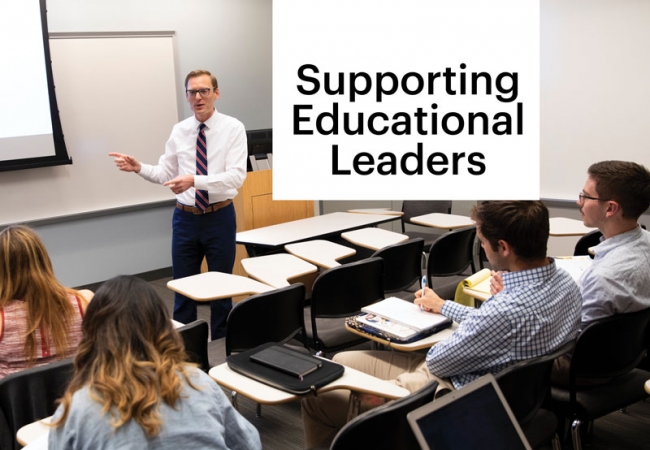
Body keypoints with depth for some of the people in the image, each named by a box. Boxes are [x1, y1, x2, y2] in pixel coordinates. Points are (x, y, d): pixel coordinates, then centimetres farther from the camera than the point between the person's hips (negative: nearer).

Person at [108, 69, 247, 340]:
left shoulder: (233, 128, -8)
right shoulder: (179, 131, 4)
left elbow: (236, 176, -20)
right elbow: (165, 174, 7)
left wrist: (194, 181, -31)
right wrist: (139, 168, -12)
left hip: (219, 217, -3)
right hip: (185, 218, 3)